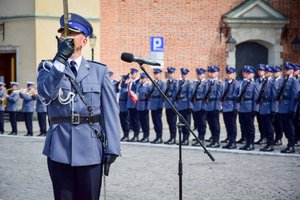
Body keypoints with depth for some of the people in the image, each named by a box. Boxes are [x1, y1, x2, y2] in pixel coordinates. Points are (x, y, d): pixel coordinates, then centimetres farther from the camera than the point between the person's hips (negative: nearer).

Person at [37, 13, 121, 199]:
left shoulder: (99, 71, 7)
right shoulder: (48, 67, 10)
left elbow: (110, 111, 1)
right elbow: (46, 92, -13)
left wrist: (111, 148, -7)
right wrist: (60, 59, -20)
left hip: (90, 149, -1)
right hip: (59, 149, 1)